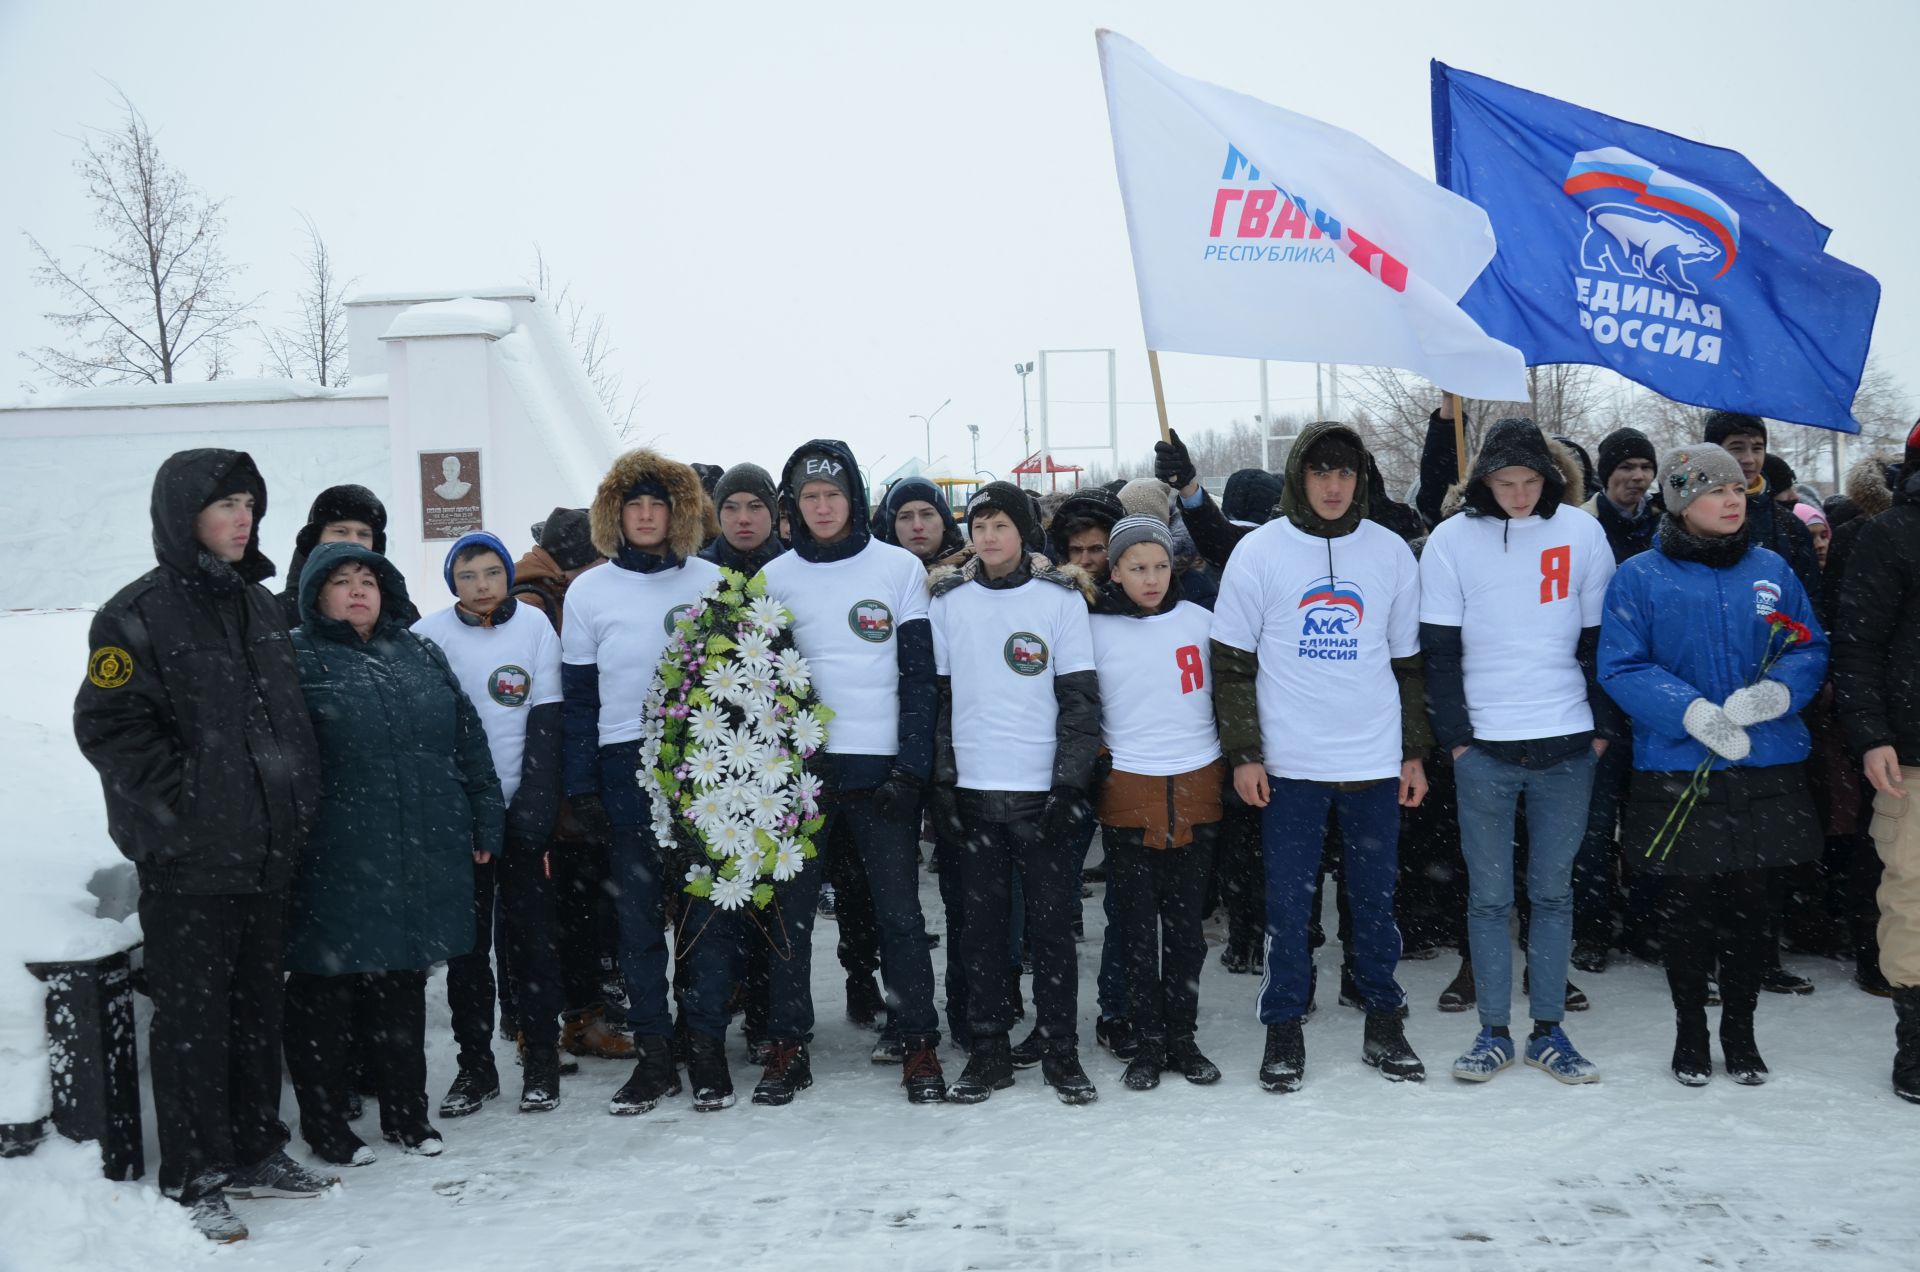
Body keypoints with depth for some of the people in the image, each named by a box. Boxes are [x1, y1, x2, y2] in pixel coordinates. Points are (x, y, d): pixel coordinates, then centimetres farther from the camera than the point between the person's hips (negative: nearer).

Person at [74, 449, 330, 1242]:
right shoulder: (140, 614, -10)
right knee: (193, 1018, 0)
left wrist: (299, 801, 12)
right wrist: (181, 804, -17)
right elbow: (108, 725, -14)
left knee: (258, 1006, 15)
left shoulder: (259, 605, 13)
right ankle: (193, 1178, 11)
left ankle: (254, 1152, 27)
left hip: (266, 852, 7)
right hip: (188, 861, -7)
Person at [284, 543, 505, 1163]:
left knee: (403, 988, 14)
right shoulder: (298, 660, -1)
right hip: (337, 864, -4)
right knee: (326, 990, 4)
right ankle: (324, 1122, 17)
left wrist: (484, 823, 12)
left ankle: (405, 1111, 27)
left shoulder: (420, 654, 14)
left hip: (422, 856, 5)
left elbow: (468, 740, 16)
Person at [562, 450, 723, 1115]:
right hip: (627, 767, 0)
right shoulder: (588, 592, 5)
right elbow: (577, 698, 6)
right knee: (639, 916, 1)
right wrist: (581, 787, 0)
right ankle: (653, 1056, 8)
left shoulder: (712, 582, 4)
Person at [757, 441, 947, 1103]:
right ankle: (787, 1047, 14)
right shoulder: (776, 577, 7)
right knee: (789, 911, 4)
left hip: (884, 767, -1)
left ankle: (918, 1046, 11)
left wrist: (911, 764, -8)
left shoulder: (900, 568, 2)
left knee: (899, 911, 1)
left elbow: (919, 674, 1)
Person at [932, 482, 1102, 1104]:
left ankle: (1060, 1051, 13)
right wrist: (942, 780, 2)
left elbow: (1080, 697, -2)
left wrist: (1071, 783, -9)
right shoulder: (948, 600, 7)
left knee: (1052, 923, 3)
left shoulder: (1061, 598, 0)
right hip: (973, 789, 2)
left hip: (1042, 789, -2)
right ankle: (988, 1050, 16)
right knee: (981, 923, 7)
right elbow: (937, 694, 8)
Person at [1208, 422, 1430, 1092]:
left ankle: (1383, 1022, 22)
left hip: (1376, 762, 2)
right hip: (1289, 762, -2)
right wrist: (1243, 754, -5)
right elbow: (1232, 663, 0)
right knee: (1288, 900, 3)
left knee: (1376, 898, 9)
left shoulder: (1392, 552, 6)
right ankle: (1284, 1029, 15)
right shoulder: (1259, 552, -1)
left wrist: (1415, 753, 9)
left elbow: (1409, 661, 12)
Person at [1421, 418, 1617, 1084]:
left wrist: (1601, 729, 3)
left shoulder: (1581, 534, 2)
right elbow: (1439, 650, 0)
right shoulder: (1452, 540, -1)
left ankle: (1548, 1030, 17)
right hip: (1484, 746, -1)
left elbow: (1598, 639, 7)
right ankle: (1494, 1032, 12)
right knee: (1489, 895, 3)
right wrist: (1455, 738, -4)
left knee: (1553, 890, 8)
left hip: (1567, 744, 1)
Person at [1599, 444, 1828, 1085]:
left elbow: (1811, 648, 8)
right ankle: (1690, 1030, 25)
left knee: (1754, 904, 9)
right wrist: (1693, 712, -21)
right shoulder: (1639, 578, -3)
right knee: (1687, 905, 7)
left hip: (1768, 770, 3)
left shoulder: (1771, 570, 7)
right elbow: (1620, 668, -8)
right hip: (1678, 772, -3)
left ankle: (1740, 1028, 28)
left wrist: (1777, 692, -13)